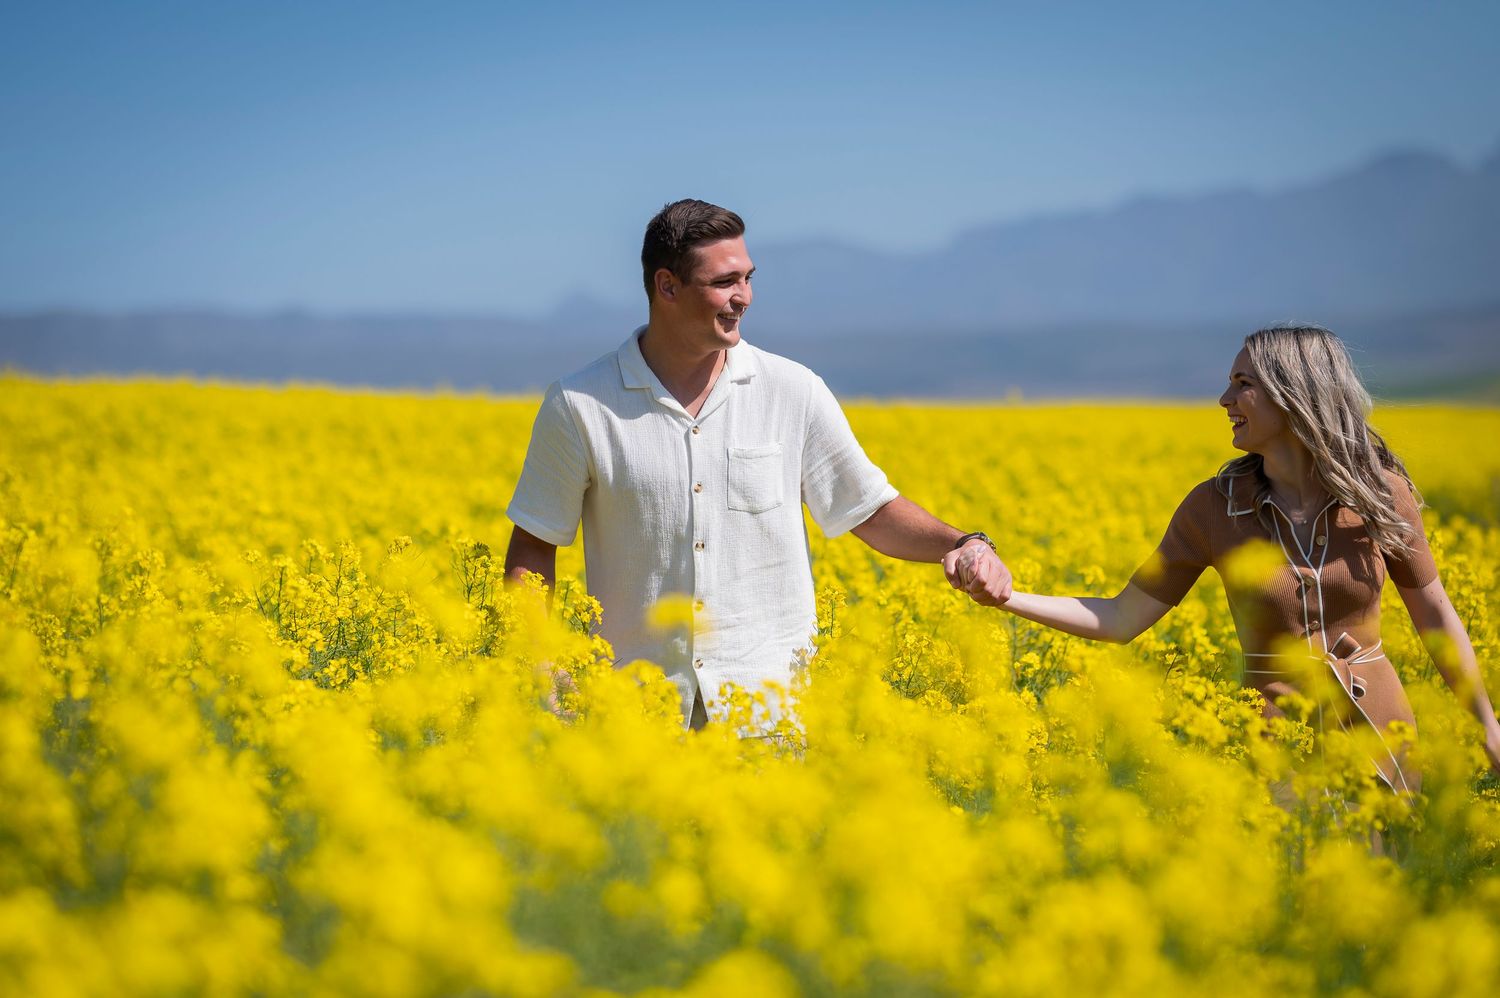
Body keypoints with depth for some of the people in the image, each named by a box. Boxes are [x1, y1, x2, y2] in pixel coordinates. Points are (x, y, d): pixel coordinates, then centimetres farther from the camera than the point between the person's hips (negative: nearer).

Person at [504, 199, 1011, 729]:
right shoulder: (578, 407, -2)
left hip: (767, 694, 1)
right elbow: (534, 549, 5)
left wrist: (962, 543, -8)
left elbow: (873, 511, 9)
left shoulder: (795, 392, 1)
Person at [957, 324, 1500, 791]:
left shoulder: (1381, 492, -7)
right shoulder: (1212, 508, -7)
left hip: (1379, 732, 1)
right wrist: (1008, 596, -16)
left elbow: (1434, 615, 6)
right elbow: (1121, 619, -4)